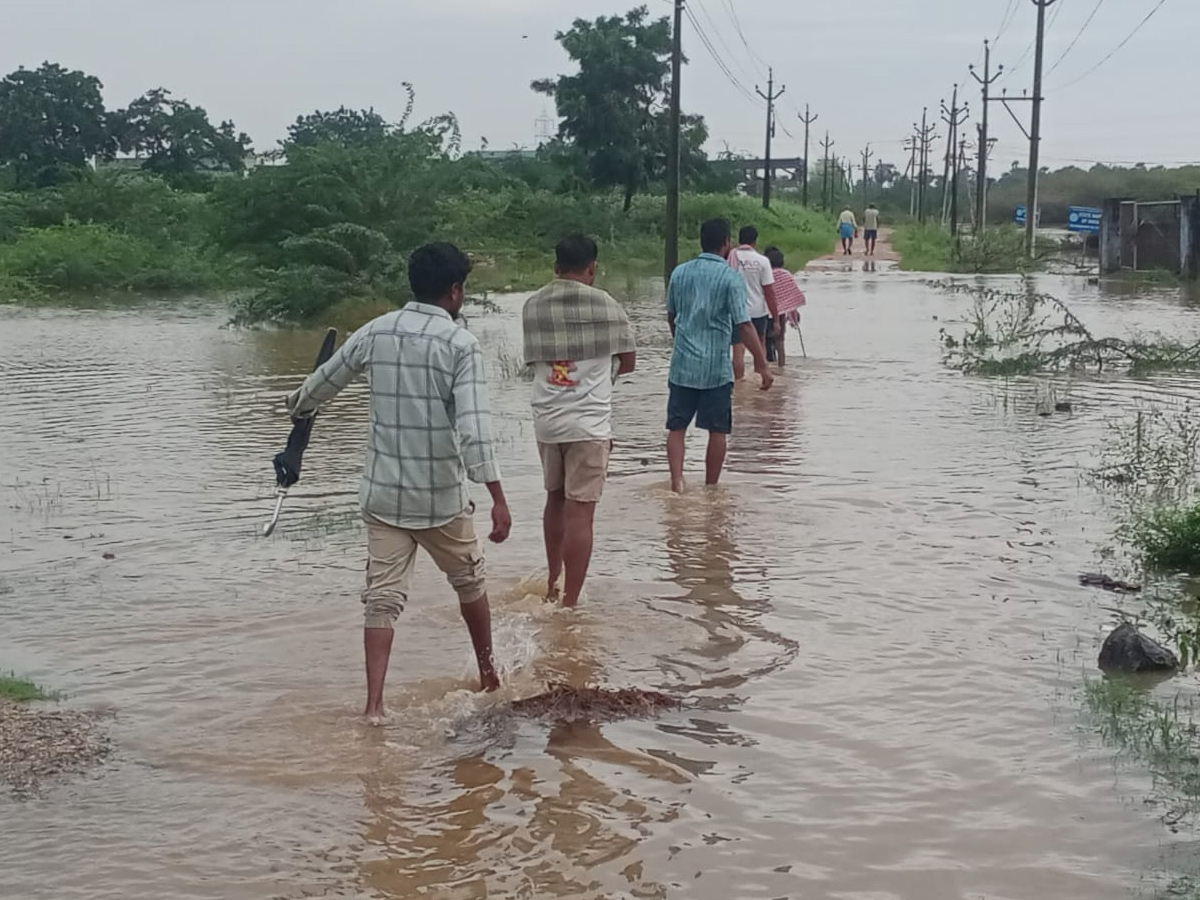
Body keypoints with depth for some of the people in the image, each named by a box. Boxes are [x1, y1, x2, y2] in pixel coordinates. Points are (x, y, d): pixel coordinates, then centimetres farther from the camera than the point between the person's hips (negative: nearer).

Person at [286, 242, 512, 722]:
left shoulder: (376, 331, 1)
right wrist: (497, 498, -25)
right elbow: (473, 426, -23)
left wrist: (297, 404, 39)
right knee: (469, 582, 20)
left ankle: (374, 705, -5)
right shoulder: (461, 343, -12)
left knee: (382, 597, 3)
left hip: (382, 493, 3)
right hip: (441, 497, -3)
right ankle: (487, 670, 37)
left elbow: (324, 380, 16)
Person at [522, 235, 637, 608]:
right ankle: (570, 603, -5)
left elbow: (533, 362, 10)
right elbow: (628, 362, 3)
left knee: (556, 500, 22)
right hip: (589, 421, -5)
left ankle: (553, 587, 33)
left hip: (546, 420, 5)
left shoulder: (532, 306, 4)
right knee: (580, 511, -3)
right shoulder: (605, 306, -6)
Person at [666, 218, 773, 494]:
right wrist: (762, 365, -11)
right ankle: (711, 488, 14)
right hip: (716, 367, -3)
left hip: (682, 365, 3)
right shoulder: (731, 278, -9)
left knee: (677, 427, 8)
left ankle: (677, 480, -9)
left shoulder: (680, 273, 6)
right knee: (717, 430, 9)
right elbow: (744, 326, -14)